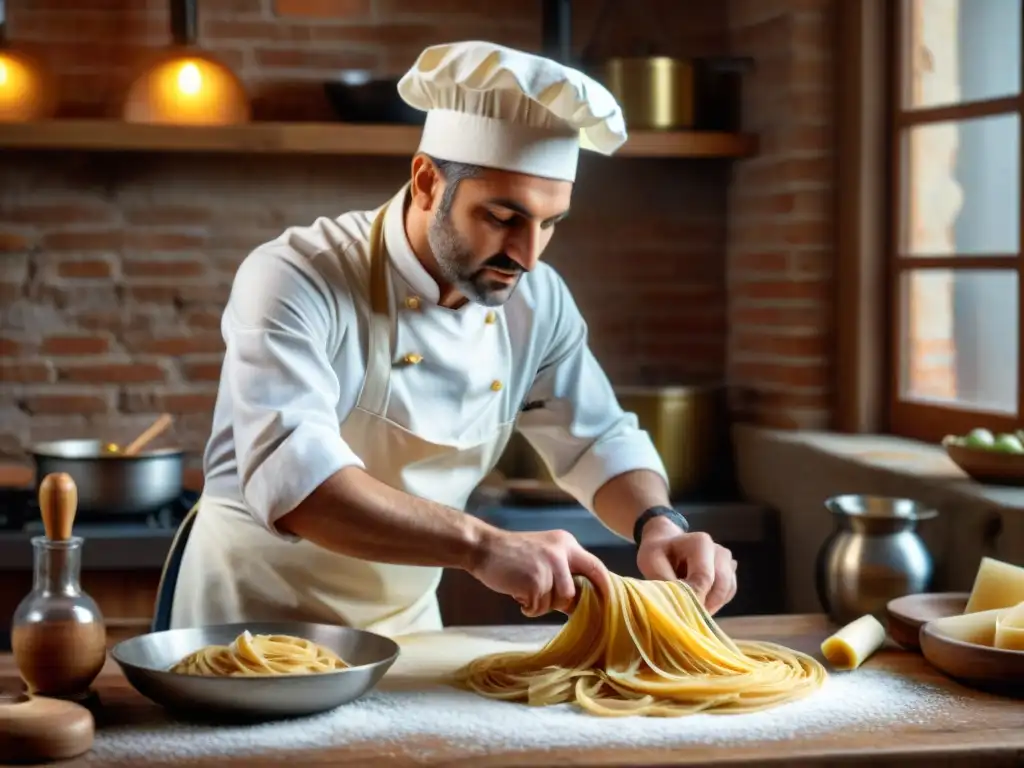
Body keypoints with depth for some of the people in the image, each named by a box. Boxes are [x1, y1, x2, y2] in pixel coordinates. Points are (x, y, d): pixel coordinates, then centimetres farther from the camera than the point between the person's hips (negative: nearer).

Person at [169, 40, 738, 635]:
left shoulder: (538, 302, -5)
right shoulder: (296, 281, -23)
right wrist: (482, 546, -45)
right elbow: (290, 475, -36)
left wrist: (659, 526, -15)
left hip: (405, 627, 5)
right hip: (255, 623, -5)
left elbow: (599, 440, 6)